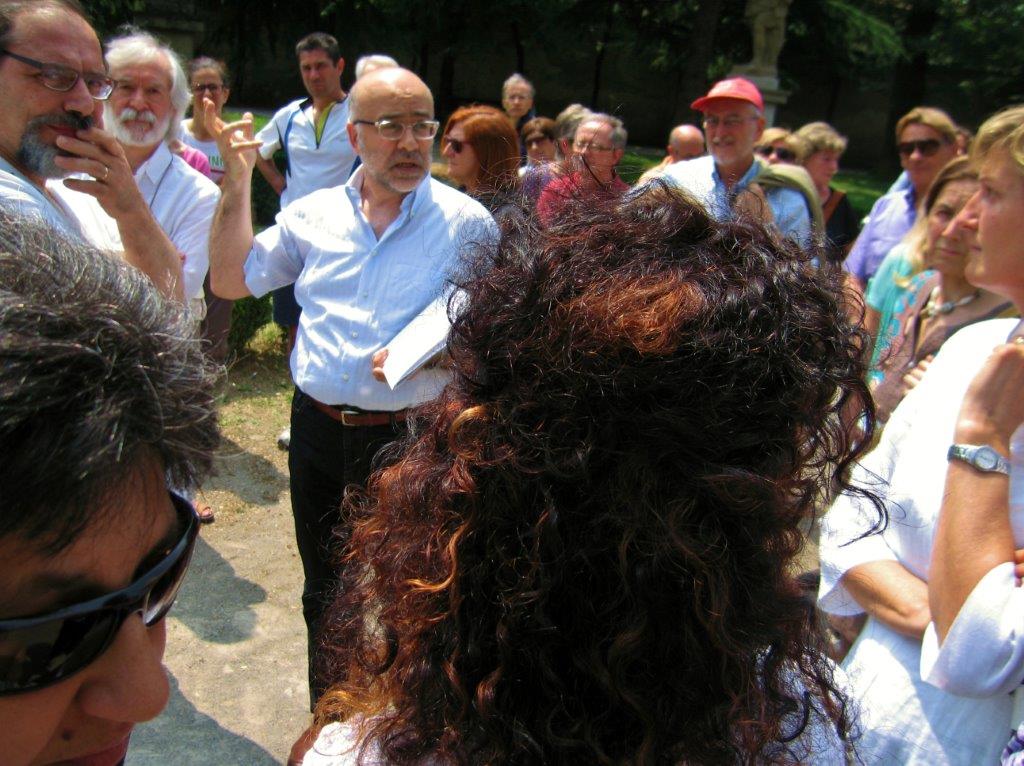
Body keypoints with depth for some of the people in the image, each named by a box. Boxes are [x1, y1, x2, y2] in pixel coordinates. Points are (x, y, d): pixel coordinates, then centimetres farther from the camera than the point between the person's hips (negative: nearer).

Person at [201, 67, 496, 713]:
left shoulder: (467, 222, -6)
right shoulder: (315, 213, 5)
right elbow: (231, 280, 7)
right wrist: (239, 181, 2)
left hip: (412, 438, -4)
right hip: (318, 429, 4)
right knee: (324, 590, 20)